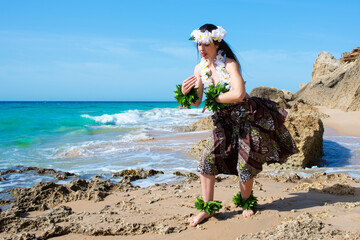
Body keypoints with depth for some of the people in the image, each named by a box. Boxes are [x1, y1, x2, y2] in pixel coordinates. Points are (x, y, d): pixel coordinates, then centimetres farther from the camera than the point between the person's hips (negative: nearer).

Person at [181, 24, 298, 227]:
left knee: (246, 164, 1)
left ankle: (246, 202, 27)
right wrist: (185, 92, -21)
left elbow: (238, 94, -31)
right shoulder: (199, 69, 0)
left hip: (248, 117, -5)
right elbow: (196, 102, 0)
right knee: (208, 159, -6)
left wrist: (212, 99, -20)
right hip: (225, 120, 5)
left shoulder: (229, 64, -18)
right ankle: (207, 208, 5)